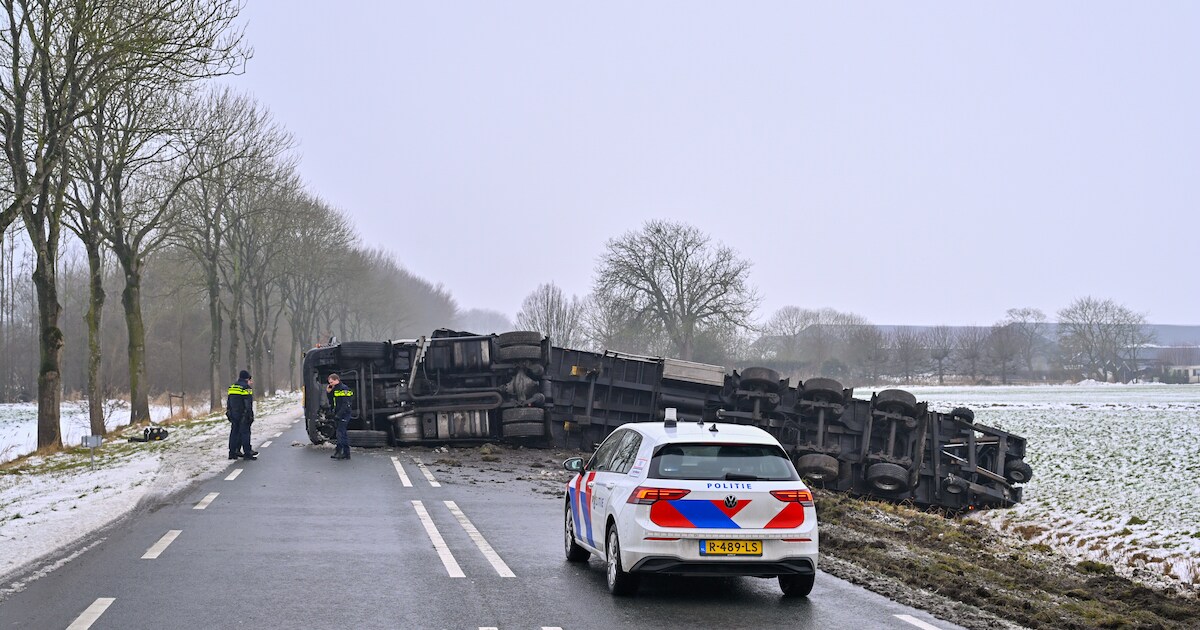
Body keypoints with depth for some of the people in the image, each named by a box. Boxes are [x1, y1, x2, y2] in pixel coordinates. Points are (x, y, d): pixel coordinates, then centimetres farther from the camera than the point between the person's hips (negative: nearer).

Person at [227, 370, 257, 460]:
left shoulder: (231, 387, 12)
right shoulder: (246, 388, -11)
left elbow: (228, 402, 16)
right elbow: (248, 404, -15)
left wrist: (229, 413, 21)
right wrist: (250, 415, -11)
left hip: (233, 414, 7)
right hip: (243, 415, -7)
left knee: (234, 432, 11)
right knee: (245, 432, -3)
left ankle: (232, 452, 12)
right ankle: (247, 453, -4)